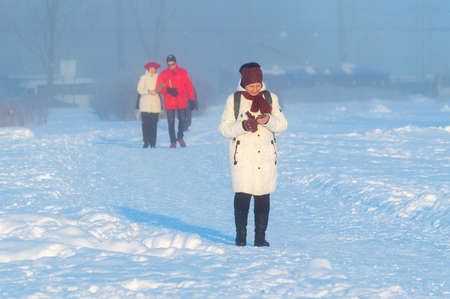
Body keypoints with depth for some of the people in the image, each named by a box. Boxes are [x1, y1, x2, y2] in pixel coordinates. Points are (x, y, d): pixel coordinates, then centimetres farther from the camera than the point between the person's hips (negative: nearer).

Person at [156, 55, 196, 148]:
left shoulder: (183, 72, 3)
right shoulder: (163, 74, 1)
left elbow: (189, 86, 6)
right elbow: (159, 88, -1)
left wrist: (192, 99, 3)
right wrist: (168, 90, -20)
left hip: (182, 102, 1)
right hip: (169, 102, -1)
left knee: (182, 120, 0)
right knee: (171, 122, 0)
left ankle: (180, 137, 22)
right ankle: (173, 141, 8)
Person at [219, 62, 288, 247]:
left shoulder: (270, 98, 8)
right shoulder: (234, 100, 2)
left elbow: (282, 125, 6)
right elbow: (224, 128, 0)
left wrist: (268, 120, -15)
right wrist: (242, 126, -17)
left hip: (266, 155, 2)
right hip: (242, 155, -2)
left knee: (263, 195, 1)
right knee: (242, 195, -9)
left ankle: (260, 237, 7)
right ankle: (240, 235, 1)